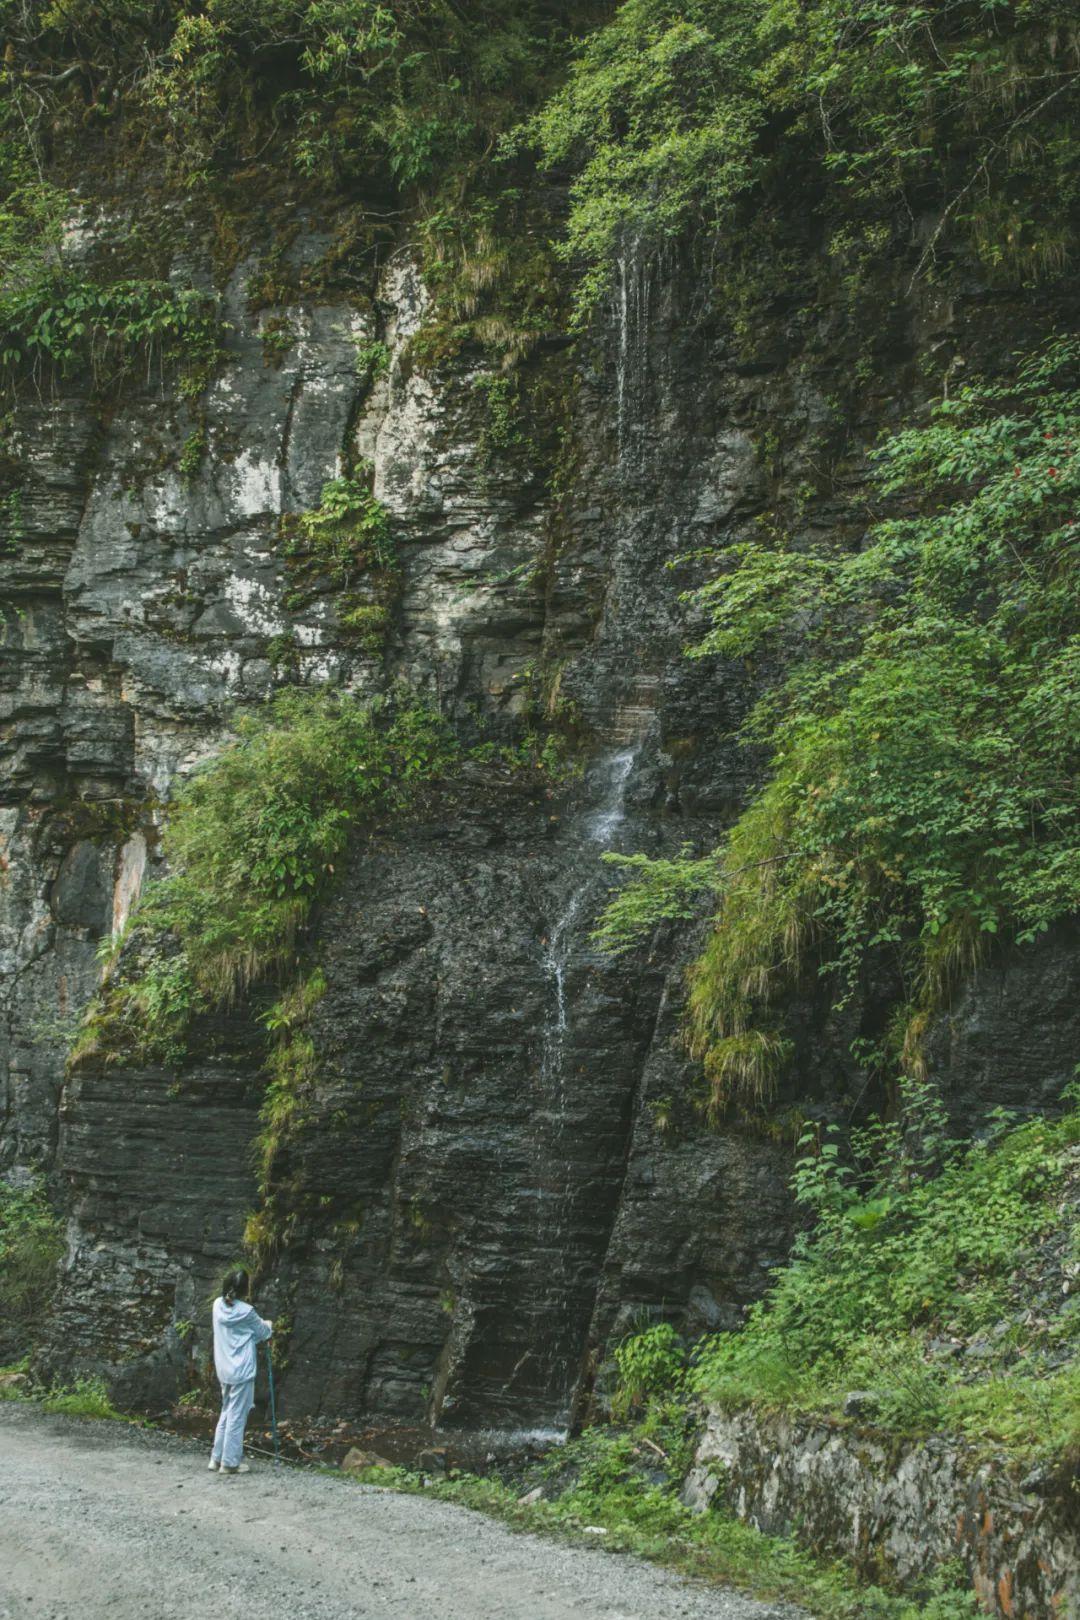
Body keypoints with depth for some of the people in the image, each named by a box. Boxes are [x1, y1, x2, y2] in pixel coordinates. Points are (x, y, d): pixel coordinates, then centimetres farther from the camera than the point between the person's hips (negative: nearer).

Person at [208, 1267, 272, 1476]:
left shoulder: (218, 1306, 1)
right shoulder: (246, 1312, -17)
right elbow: (262, 1332, 0)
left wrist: (260, 1327, 16)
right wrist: (269, 1326, 22)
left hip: (224, 1370, 7)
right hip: (242, 1371, -7)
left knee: (226, 1412, 18)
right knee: (237, 1416, 1)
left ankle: (217, 1458, 21)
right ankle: (230, 1462, 6)